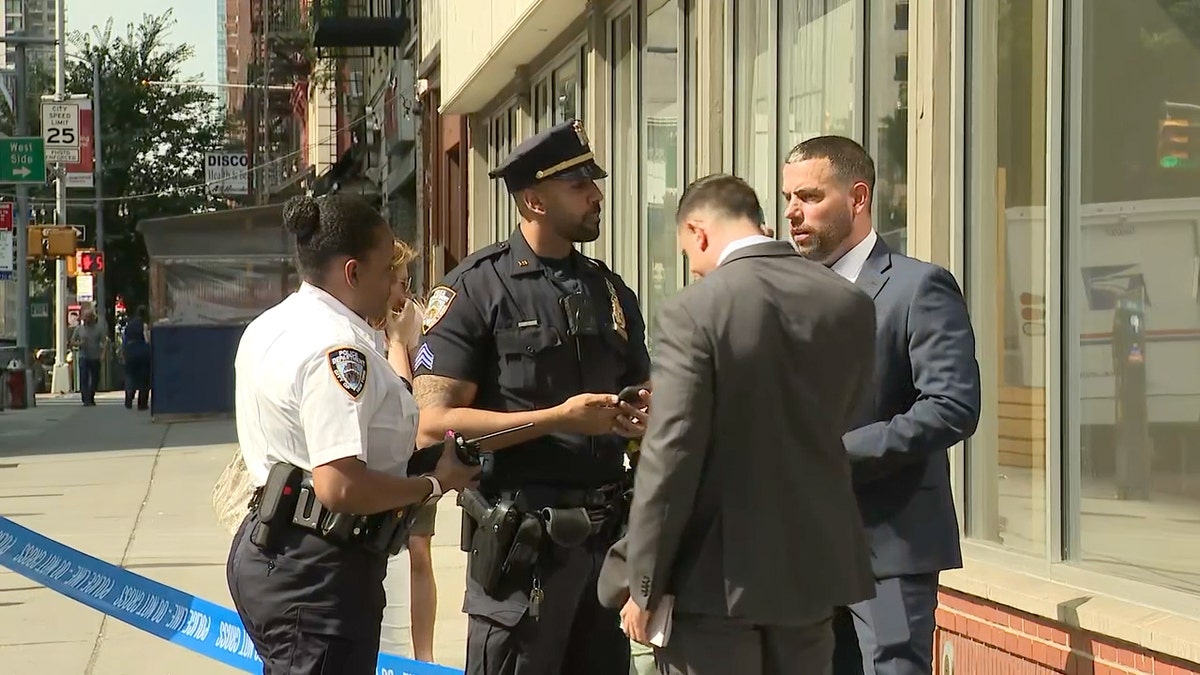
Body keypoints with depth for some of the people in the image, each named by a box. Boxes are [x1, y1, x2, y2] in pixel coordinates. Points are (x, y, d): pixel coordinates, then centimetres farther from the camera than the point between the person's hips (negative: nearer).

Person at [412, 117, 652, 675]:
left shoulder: (610, 291, 15)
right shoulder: (476, 288, -5)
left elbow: (641, 394, 26)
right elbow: (434, 424, -14)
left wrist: (642, 416, 0)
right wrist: (559, 418, -18)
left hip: (607, 531, 6)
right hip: (524, 541, -6)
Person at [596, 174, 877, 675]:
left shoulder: (693, 312, -16)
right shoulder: (850, 305, 0)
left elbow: (671, 456, -17)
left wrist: (643, 584, -10)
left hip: (719, 578, -5)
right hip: (814, 570, 5)